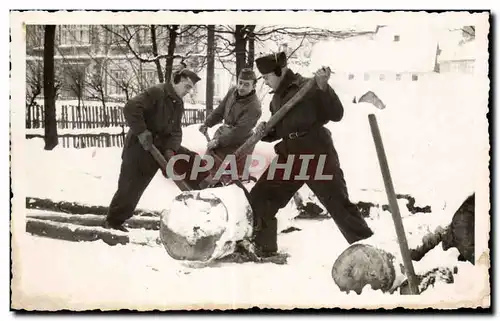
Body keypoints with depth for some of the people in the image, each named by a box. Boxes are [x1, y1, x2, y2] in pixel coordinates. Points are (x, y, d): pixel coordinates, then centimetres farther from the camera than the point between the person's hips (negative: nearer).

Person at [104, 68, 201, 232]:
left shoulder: (179, 105, 10)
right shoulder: (157, 92, -16)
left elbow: (175, 131, 6)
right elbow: (130, 108, -27)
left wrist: (170, 149, -12)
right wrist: (142, 132, -27)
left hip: (156, 151, 7)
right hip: (138, 147, -7)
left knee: (137, 188, 9)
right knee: (128, 186, -2)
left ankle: (118, 219, 20)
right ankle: (113, 220, 12)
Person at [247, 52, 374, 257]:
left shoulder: (309, 87, -8)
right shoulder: (277, 98, 15)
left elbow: (336, 115, -15)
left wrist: (324, 88, -26)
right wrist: (265, 132, 2)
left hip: (317, 154, -7)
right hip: (289, 156, 8)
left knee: (339, 204, -6)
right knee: (259, 197, 7)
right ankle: (263, 247, 23)